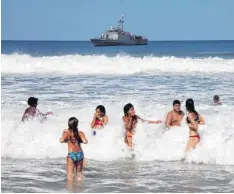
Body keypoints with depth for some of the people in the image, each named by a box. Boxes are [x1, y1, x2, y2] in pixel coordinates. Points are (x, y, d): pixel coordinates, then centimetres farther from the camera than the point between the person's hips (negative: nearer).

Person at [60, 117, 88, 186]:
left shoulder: (67, 133, -5)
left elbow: (61, 140, -20)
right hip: (80, 154, 3)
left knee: (70, 174, 0)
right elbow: (85, 141, -14)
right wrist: (80, 140, 8)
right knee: (79, 173, 17)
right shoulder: (80, 133, 0)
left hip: (71, 154, -3)